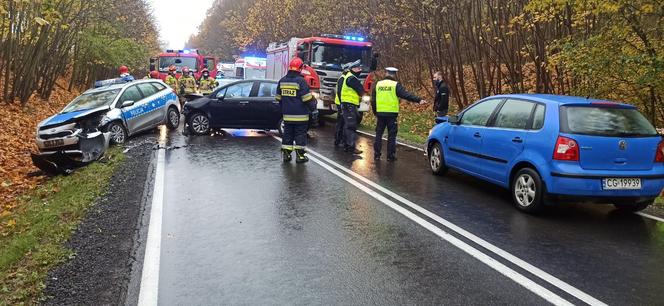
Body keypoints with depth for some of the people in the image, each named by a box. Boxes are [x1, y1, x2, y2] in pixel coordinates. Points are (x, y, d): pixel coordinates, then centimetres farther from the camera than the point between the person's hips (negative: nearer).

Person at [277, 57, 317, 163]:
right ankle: (300, 155, 5)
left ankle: (286, 154, 15)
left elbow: (279, 98, 14)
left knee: (287, 134, 12)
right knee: (300, 135, 2)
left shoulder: (282, 81, 6)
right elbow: (307, 98, -13)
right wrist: (313, 106, 4)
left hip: (287, 115, 5)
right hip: (300, 115, -5)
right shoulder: (301, 81, -14)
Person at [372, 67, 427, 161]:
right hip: (391, 114, -4)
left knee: (379, 134, 12)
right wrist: (419, 100, -18)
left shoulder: (378, 84, 8)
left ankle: (377, 154, 13)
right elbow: (406, 95, -15)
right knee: (391, 135, 4)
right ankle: (391, 156, 6)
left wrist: (375, 112, 23)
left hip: (380, 113, 4)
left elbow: (373, 100, 13)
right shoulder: (395, 85, -5)